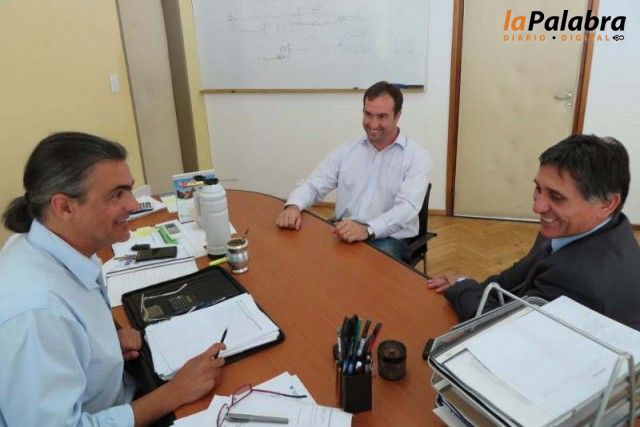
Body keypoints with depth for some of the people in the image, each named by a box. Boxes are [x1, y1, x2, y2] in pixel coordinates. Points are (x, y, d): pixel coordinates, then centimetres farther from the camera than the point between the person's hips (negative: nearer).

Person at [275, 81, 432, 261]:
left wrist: (367, 229, -35)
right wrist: (293, 206, -16)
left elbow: (407, 207, -17)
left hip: (389, 239, -3)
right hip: (344, 235, 3)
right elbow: (313, 186, 8)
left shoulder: (417, 156, -3)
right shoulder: (346, 151, 10)